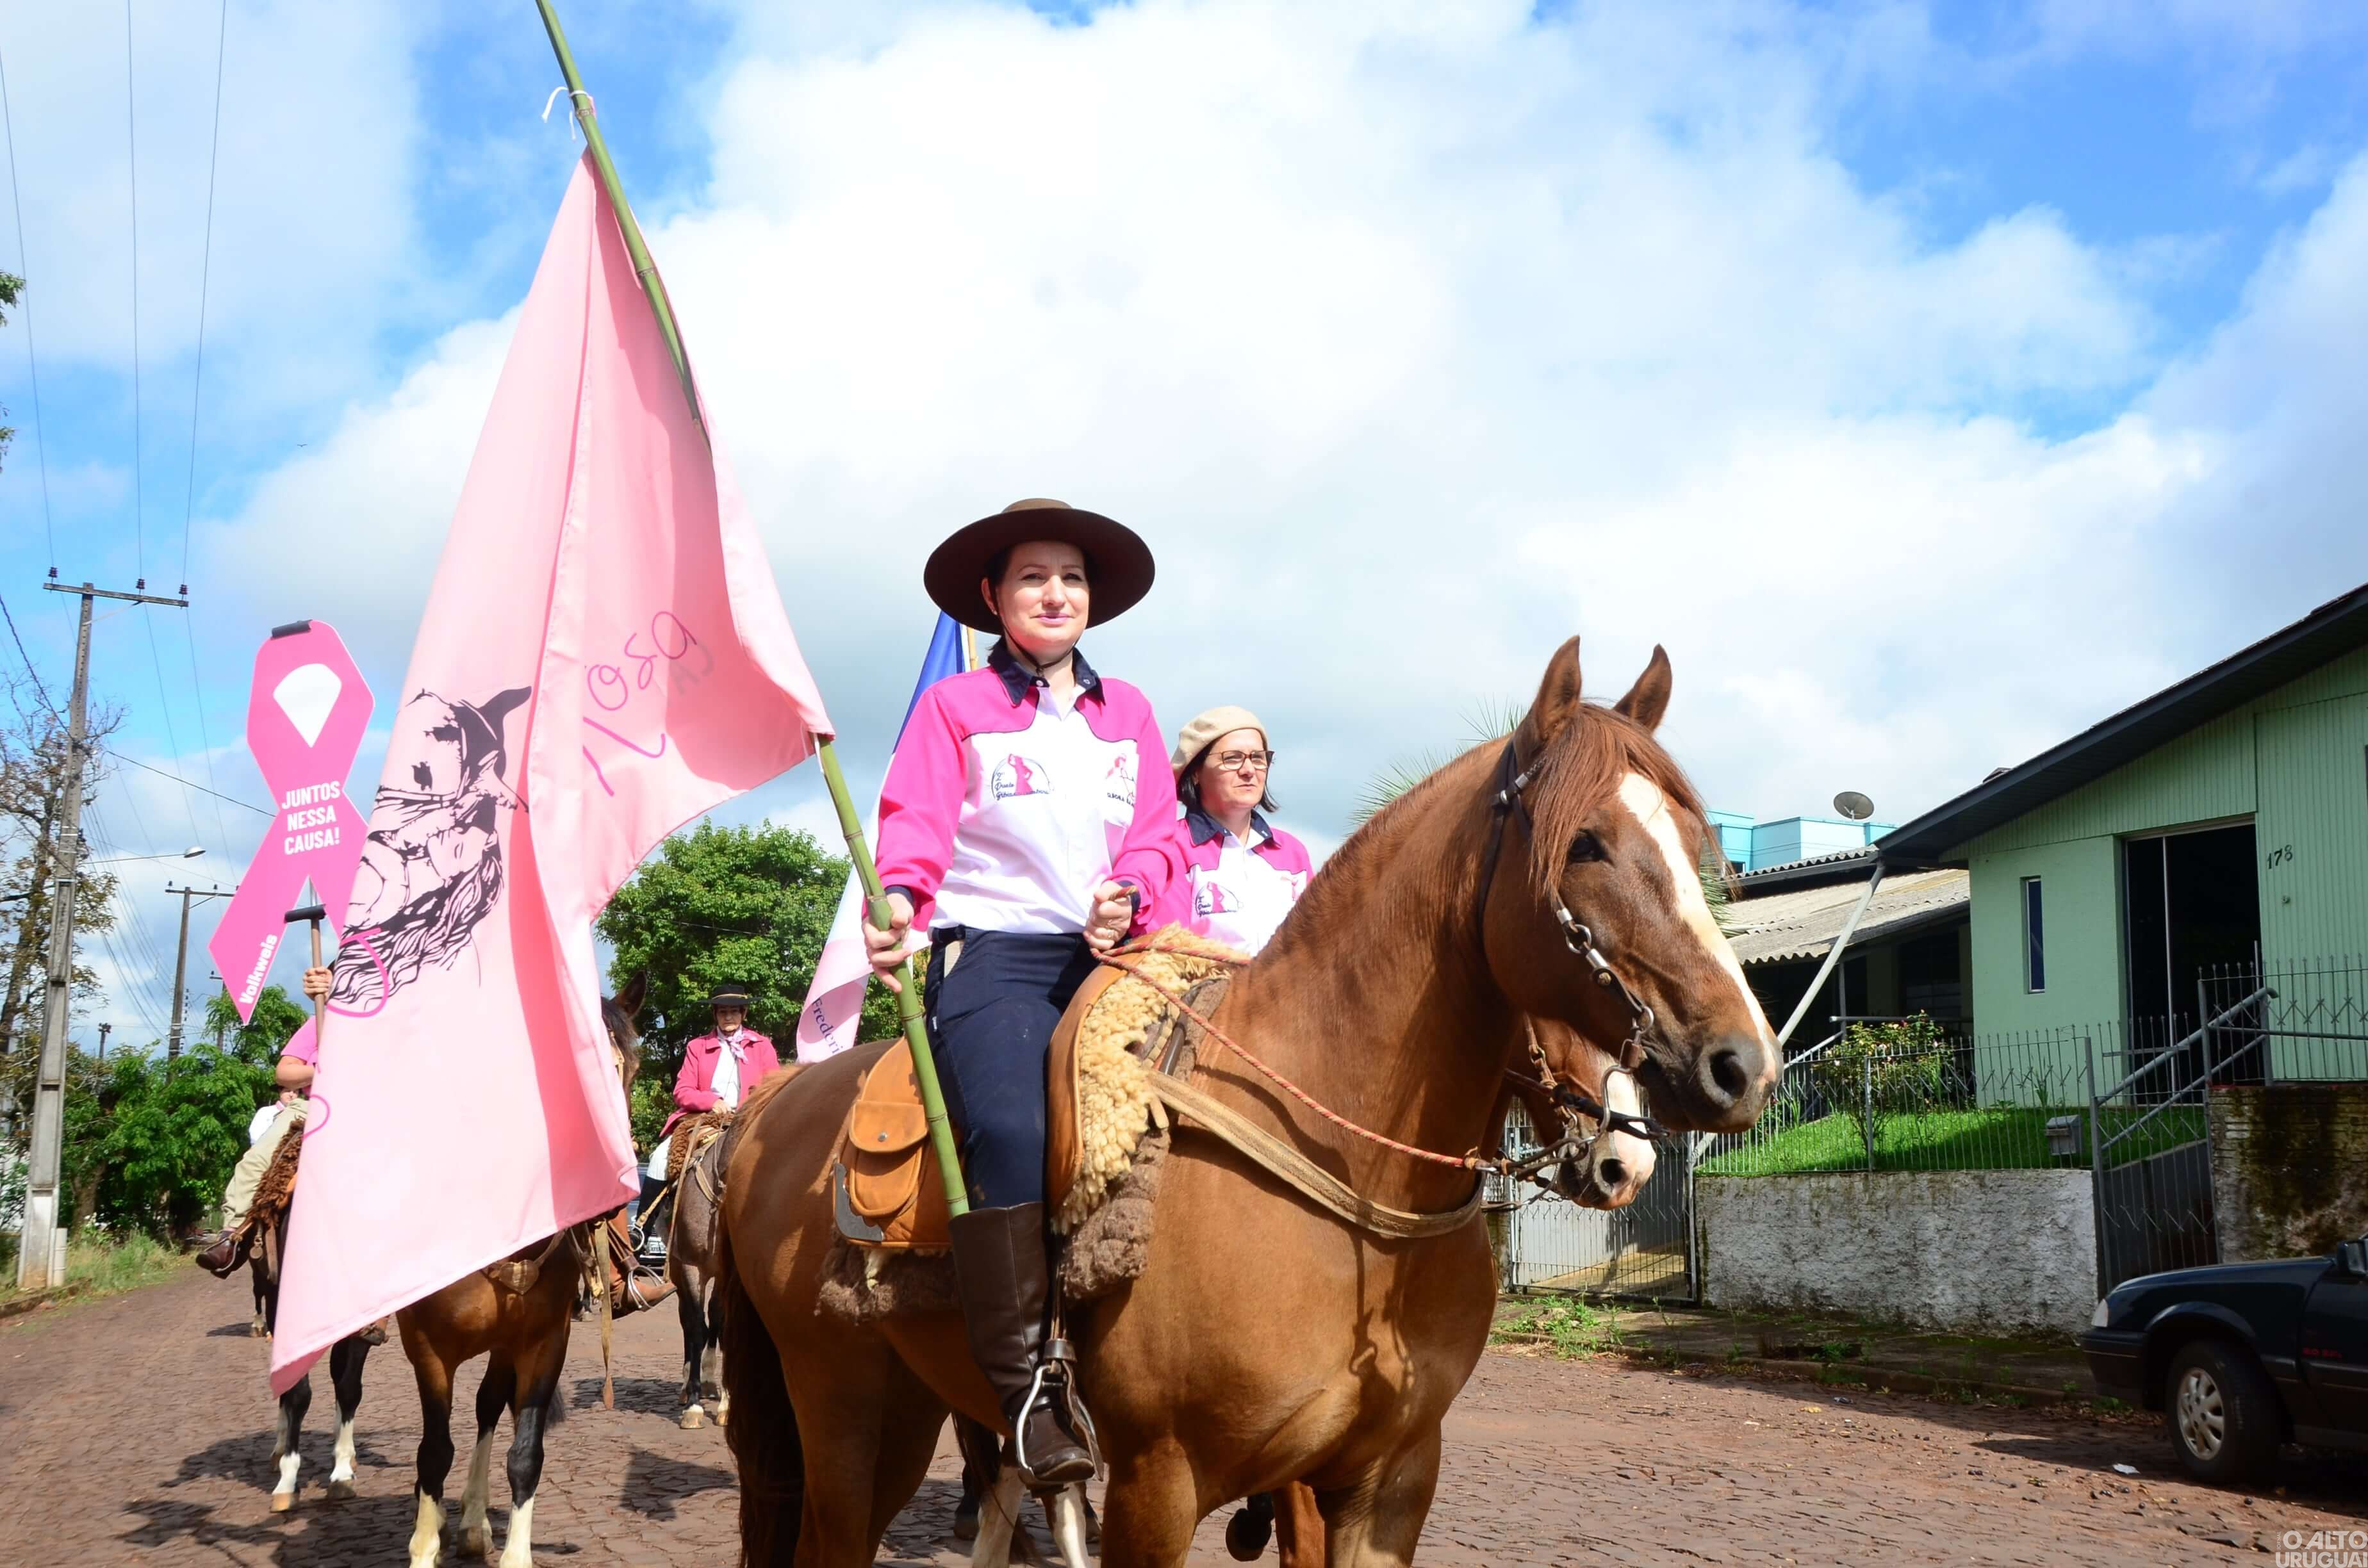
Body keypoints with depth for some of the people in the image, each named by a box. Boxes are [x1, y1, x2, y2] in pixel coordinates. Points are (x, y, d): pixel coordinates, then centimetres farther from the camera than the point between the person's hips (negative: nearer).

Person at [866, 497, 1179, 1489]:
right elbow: (915, 820, -2)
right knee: (1012, 1131, -29)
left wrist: (1130, 896, -8)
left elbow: (1158, 836, 15)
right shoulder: (953, 707, 10)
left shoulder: (1128, 713, 21)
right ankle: (1024, 1386, -23)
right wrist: (899, 895, -24)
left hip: (1104, 953, 5)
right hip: (990, 950, -4)